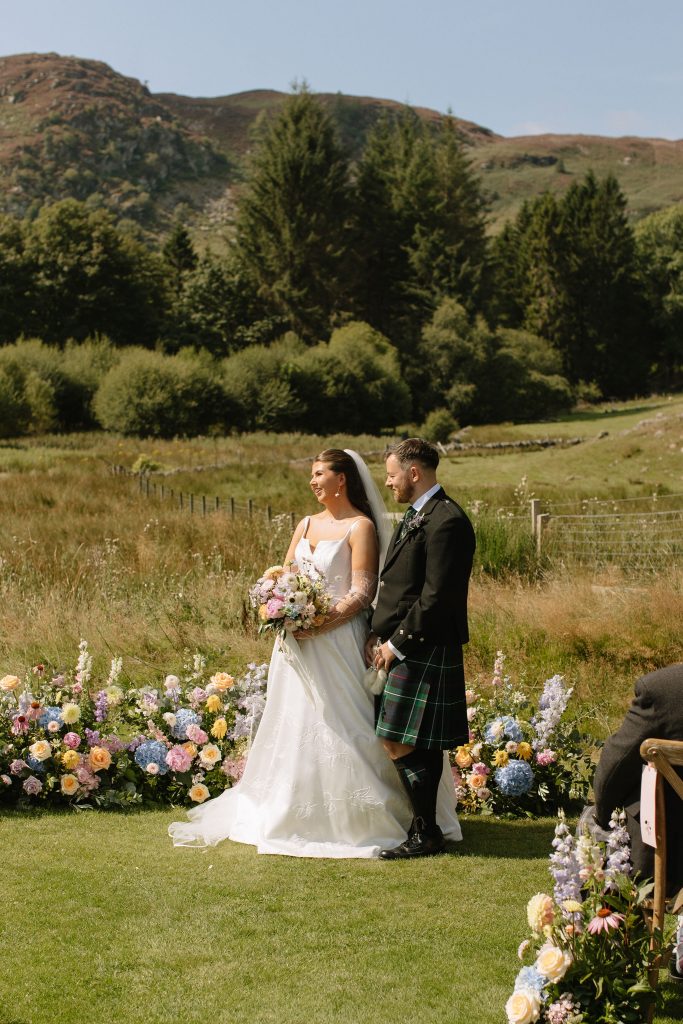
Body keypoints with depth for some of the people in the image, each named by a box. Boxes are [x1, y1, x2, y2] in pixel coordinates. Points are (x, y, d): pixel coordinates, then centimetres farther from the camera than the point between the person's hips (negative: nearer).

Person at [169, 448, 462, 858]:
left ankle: (351, 820, 1)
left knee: (338, 727, -7)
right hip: (297, 644, 7)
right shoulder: (306, 525, 16)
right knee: (296, 727, 9)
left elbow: (363, 592, -13)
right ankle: (299, 813, 18)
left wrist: (320, 625, -21)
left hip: (337, 640, -7)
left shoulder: (360, 527, -6)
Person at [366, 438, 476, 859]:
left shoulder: (446, 521, -17)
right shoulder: (417, 515, 17)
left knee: (402, 745, -7)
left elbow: (436, 598, -21)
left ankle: (426, 835, 3)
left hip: (424, 652, -10)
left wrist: (396, 644, -15)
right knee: (421, 747, 13)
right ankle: (425, 826, 20)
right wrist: (379, 635, 9)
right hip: (404, 648, 10)